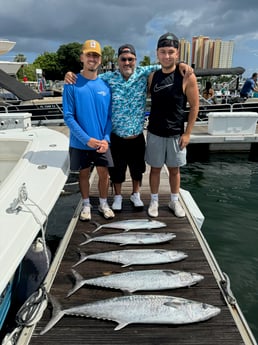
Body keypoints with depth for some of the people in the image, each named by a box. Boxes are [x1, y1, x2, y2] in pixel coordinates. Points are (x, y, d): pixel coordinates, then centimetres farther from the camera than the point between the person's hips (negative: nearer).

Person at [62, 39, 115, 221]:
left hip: (102, 142, 2)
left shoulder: (105, 84, 0)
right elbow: (68, 117, -11)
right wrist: (87, 139, -18)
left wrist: (106, 138, -10)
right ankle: (86, 204, 32)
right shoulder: (72, 84, -9)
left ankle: (103, 203, 32)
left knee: (104, 173, 10)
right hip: (80, 143, -2)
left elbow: (110, 115, 2)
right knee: (84, 173, 13)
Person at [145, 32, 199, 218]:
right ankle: (154, 201, 27)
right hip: (155, 133, 2)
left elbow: (194, 106, -7)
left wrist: (187, 133, -9)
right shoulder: (152, 76, -2)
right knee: (155, 168, 11)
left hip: (176, 133, -2)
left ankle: (175, 201, 30)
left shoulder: (187, 77, -11)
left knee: (174, 168, 12)